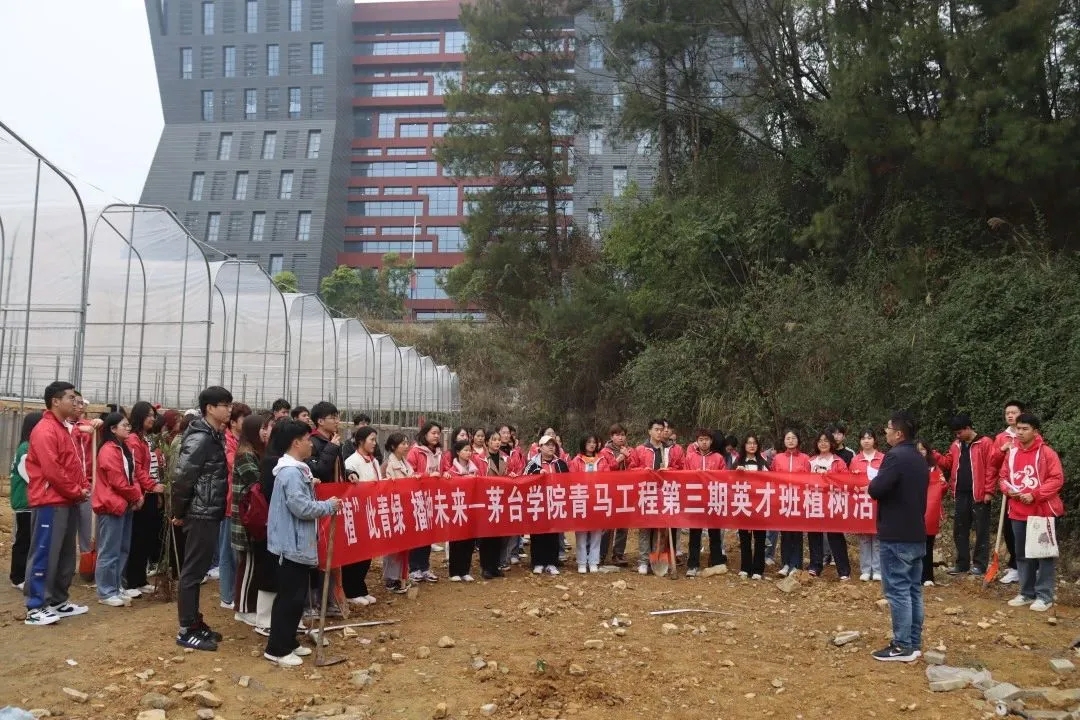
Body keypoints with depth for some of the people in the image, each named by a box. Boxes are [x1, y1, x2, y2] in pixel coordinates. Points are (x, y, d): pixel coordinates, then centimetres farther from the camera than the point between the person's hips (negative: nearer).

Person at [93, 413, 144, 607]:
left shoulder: (125, 449, 15)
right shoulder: (108, 451, -15)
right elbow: (118, 482, -19)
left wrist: (137, 495, 1)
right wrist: (135, 497, -8)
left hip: (125, 504, 10)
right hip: (112, 505, -10)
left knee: (122, 549, 13)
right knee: (110, 551, -3)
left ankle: (116, 587, 21)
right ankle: (106, 592, 4)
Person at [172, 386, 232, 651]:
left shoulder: (215, 436, 11)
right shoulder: (200, 438, -18)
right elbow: (181, 477, -21)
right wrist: (179, 513, -10)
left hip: (210, 513, 9)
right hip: (201, 514, -9)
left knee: (199, 569, 16)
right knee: (193, 570, -1)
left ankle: (195, 623, 26)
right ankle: (186, 631, 8)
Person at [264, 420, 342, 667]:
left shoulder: (295, 469, 13)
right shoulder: (291, 472, -21)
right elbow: (302, 508, -25)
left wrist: (310, 485, 8)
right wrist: (329, 506, -14)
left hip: (297, 542, 11)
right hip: (291, 544, -11)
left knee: (297, 595, 16)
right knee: (290, 596, -3)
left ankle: (289, 642, 25)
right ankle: (276, 649, 6)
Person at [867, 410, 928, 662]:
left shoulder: (895, 457, -17)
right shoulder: (920, 459, 13)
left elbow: (875, 490, -21)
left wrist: (874, 482, -2)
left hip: (896, 535, -9)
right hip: (917, 533, 9)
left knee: (898, 590, -4)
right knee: (913, 589, 13)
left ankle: (902, 646, -1)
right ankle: (914, 643, 18)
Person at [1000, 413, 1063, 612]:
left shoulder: (1046, 453, -8)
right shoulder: (1012, 453, 10)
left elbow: (1057, 479, -12)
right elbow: (1004, 476, 16)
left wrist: (1034, 495, -18)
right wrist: (1008, 490, -5)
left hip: (1042, 512, -6)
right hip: (1018, 512, 6)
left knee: (1044, 553, -1)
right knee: (1022, 554, 12)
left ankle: (1045, 596, 6)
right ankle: (1027, 593, 21)